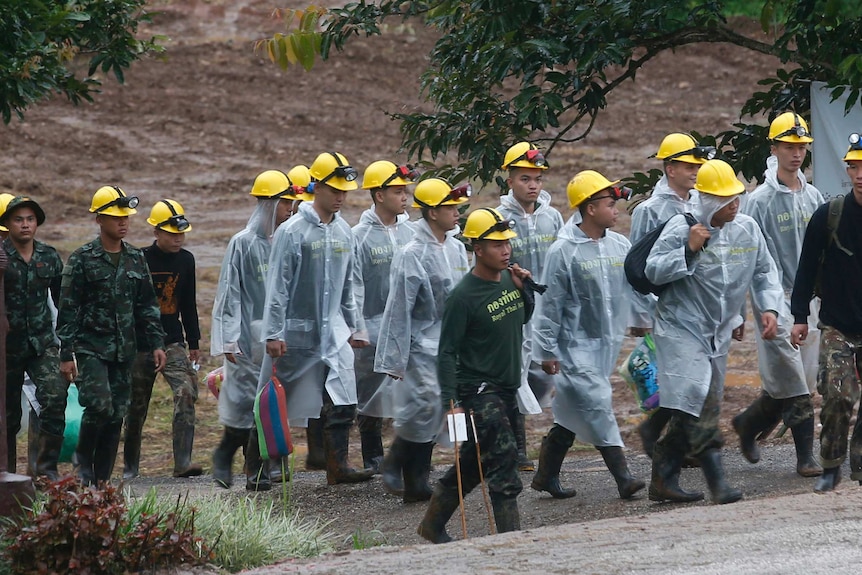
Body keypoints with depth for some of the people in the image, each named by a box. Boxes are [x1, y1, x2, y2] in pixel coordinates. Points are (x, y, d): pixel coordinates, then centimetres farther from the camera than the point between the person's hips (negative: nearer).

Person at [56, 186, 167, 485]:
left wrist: (156, 343, 7)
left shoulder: (136, 259, 11)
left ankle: (102, 478, 9)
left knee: (116, 415, 3)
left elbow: (147, 306, 17)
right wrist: (66, 354, -10)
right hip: (90, 347, -5)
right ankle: (84, 458, 6)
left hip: (123, 350, 5)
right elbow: (68, 309, -5)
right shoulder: (82, 259, -4)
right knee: (100, 406, -20)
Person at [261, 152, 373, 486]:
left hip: (333, 333, 5)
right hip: (296, 333, -5)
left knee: (342, 403, -7)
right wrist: (273, 333, -13)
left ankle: (338, 466, -4)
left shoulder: (344, 232, 8)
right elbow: (277, 286, -11)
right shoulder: (292, 232, -10)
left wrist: (352, 325, 19)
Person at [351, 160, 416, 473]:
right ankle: (373, 459, 14)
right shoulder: (360, 236, -6)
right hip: (375, 328, -3)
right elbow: (354, 287, -7)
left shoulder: (411, 233, 7)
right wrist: (357, 329, -12)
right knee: (371, 397, 4)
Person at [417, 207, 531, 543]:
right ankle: (511, 537, -14)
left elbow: (521, 319, 23)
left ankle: (432, 524, 29)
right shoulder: (464, 296, -17)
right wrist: (450, 401, -21)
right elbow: (447, 352, -15)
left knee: (474, 463, 15)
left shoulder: (508, 279, 5)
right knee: (503, 457, -15)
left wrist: (525, 289, 3)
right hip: (478, 390, -8)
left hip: (507, 389, 8)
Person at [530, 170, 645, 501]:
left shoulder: (620, 246, 4)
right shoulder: (564, 251, -13)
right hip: (576, 343, -6)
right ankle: (622, 477, -13)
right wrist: (546, 350, -9)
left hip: (607, 343, 6)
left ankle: (546, 476, 23)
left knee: (571, 414, 13)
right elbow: (550, 304, -10)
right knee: (597, 406, -13)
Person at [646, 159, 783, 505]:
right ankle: (717, 481, -19)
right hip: (681, 329, -6)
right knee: (699, 403, -18)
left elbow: (764, 272, 13)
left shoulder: (748, 229, 4)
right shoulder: (681, 228, -11)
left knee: (689, 413, 9)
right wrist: (688, 250, -24)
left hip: (718, 334, 6)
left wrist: (769, 308, -2)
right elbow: (653, 271, -13)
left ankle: (664, 482, 17)